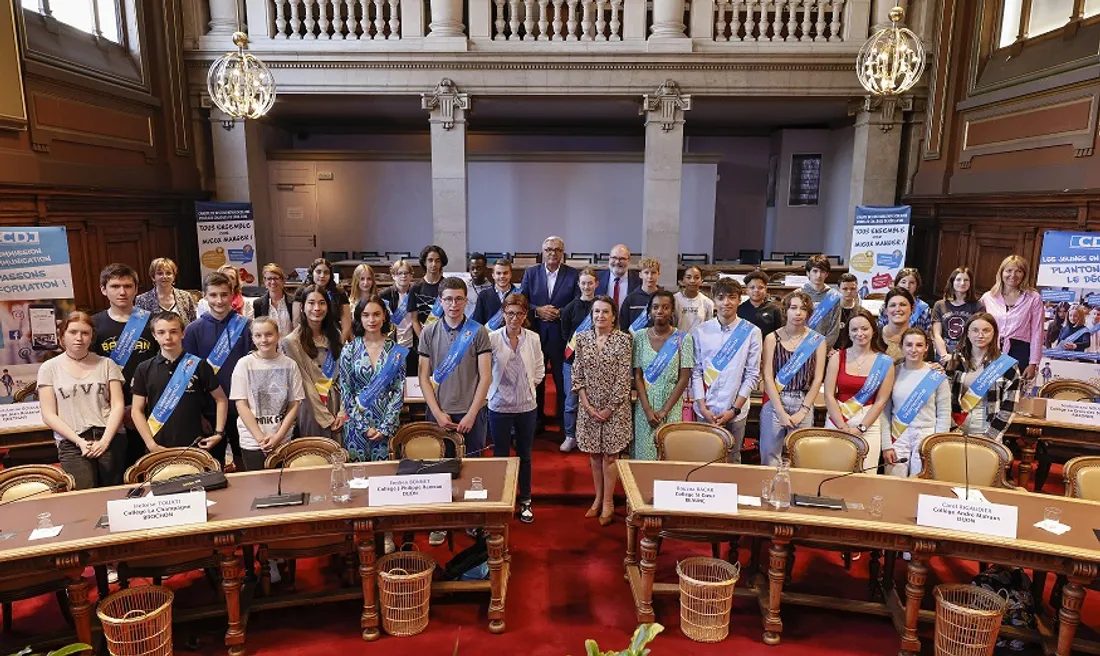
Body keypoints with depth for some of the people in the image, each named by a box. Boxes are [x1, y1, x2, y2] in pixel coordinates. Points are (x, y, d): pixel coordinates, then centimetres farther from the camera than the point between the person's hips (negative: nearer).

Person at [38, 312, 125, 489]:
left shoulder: (106, 364, 10)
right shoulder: (49, 368, 8)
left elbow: (118, 405, 4)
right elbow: (48, 415, 3)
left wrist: (104, 440, -9)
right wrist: (79, 441, -9)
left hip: (110, 439, 1)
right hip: (71, 444, -1)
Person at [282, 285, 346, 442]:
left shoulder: (335, 335, 6)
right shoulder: (292, 342, -9)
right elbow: (304, 383, -11)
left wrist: (343, 410, -5)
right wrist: (326, 418, -12)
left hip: (336, 405, 4)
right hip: (312, 410, -4)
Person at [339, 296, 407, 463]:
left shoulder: (396, 350, -1)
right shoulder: (349, 349, -2)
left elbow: (399, 391, -1)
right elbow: (345, 392, -2)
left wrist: (385, 427, -9)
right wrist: (364, 427, -9)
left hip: (387, 423, 0)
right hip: (356, 422, 0)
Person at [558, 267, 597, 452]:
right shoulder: (570, 307, 0)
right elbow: (565, 333, 8)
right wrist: (575, 347, 1)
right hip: (573, 359, 1)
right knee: (571, 400, 4)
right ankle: (570, 437, 18)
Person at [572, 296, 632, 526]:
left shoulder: (622, 339, -8)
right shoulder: (582, 338, 1)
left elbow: (623, 377, -10)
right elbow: (577, 374, 1)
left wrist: (610, 407, -11)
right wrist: (587, 405, -6)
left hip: (615, 406, -3)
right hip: (589, 406, 3)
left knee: (609, 454, 4)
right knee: (594, 454, 12)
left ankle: (608, 503, 15)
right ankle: (598, 498, 26)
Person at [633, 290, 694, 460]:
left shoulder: (683, 338, -5)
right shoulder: (640, 337, -1)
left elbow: (684, 378, -7)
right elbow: (637, 376, -2)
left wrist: (664, 410, -12)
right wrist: (647, 409, -11)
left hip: (672, 406, -1)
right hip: (645, 405, 1)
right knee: (644, 453, 7)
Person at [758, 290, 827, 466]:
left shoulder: (818, 340, 4)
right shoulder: (772, 338, 1)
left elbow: (817, 379, 1)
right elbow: (768, 377, -4)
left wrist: (802, 412, -6)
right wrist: (781, 412, -11)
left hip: (804, 405, 1)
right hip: (774, 402, -1)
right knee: (770, 457, 1)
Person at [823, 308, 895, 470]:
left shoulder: (885, 362, 2)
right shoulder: (838, 357, 2)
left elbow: (881, 401, -1)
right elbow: (829, 395, -2)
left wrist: (860, 428, -9)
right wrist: (843, 428, -9)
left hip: (869, 425, 0)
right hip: (836, 423, 1)